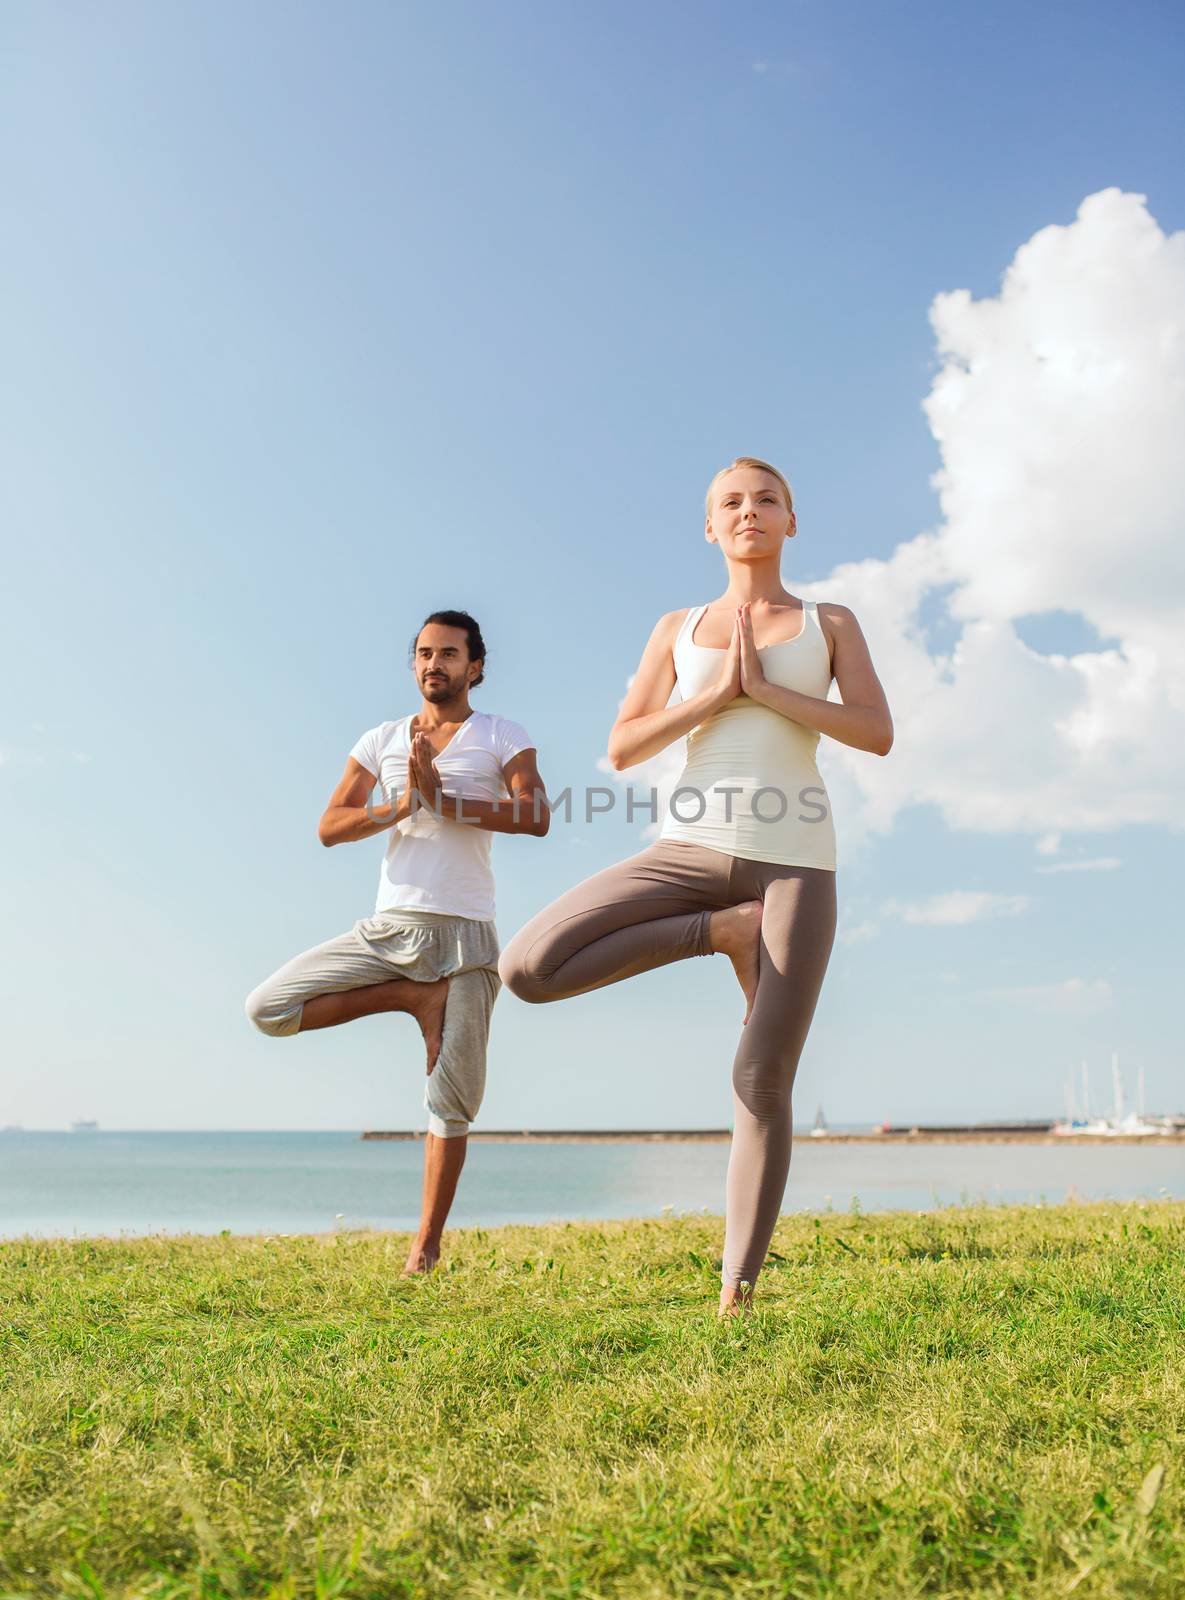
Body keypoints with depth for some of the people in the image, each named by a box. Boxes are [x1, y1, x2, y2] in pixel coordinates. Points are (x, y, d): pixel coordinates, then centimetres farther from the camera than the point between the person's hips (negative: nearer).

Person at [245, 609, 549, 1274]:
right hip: (387, 927, 3)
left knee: (453, 1102, 0)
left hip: (464, 933, -3)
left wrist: (445, 801, -18)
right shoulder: (382, 740, 11)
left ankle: (427, 1243, 15)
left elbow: (537, 817, -14)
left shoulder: (502, 736, 3)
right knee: (268, 1008, -10)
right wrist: (405, 804, -12)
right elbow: (330, 827, 2)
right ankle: (417, 997, -1)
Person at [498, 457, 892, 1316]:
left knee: (763, 1082, -7)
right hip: (693, 848, 2)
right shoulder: (678, 628, 15)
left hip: (796, 859, -1)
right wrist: (717, 692, -6)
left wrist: (764, 689, -8)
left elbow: (878, 733, -2)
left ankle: (736, 1296, 7)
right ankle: (723, 930, -3)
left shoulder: (831, 622, 13)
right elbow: (621, 749, 5)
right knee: (526, 969, -17)